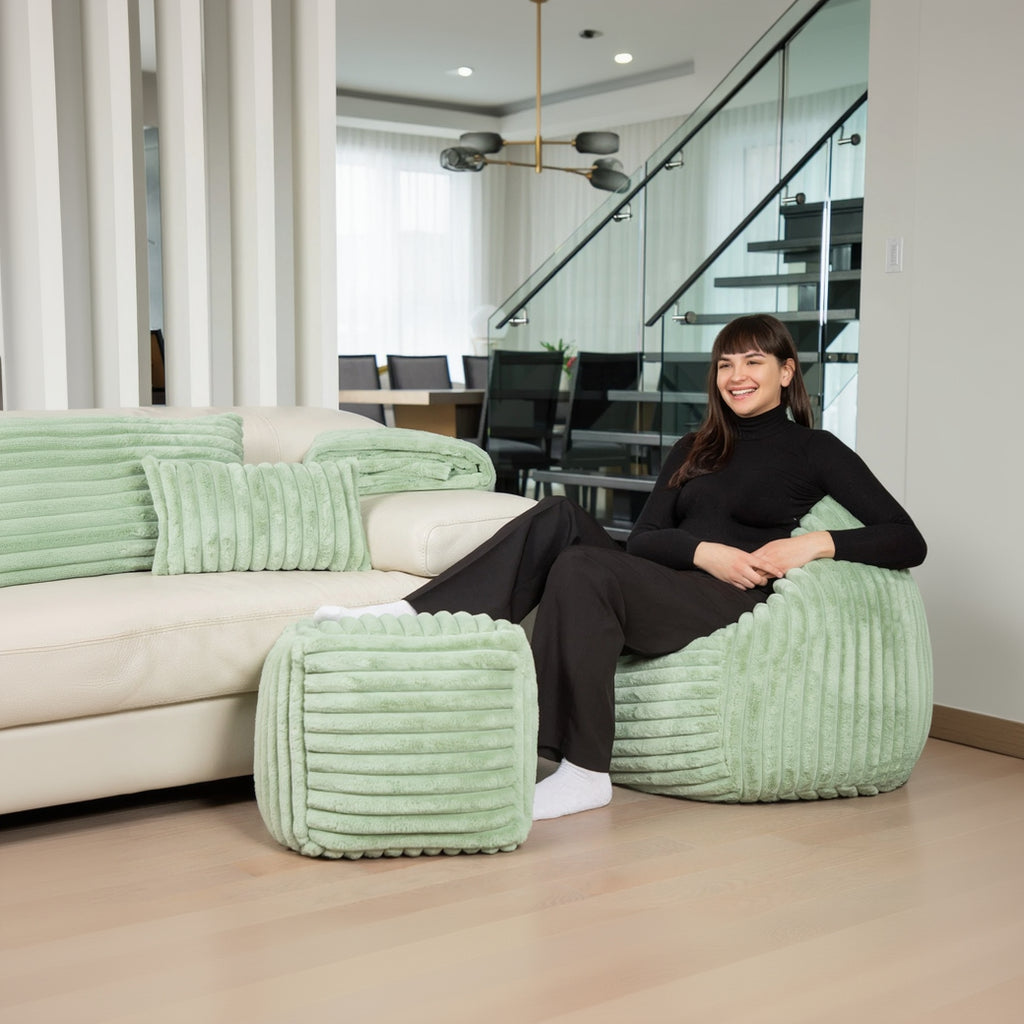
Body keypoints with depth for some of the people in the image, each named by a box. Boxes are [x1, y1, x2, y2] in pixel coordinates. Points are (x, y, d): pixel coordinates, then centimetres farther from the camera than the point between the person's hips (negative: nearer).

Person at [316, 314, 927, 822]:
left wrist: (818, 543, -13)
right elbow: (643, 539, 12)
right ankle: (414, 617, -29)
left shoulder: (815, 451, 10)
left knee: (582, 567, -31)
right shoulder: (695, 451, 25)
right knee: (559, 516, -19)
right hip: (657, 591, 6)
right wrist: (705, 552, -8)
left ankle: (584, 775, -31)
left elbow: (909, 542, 2)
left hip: (733, 605, -5)